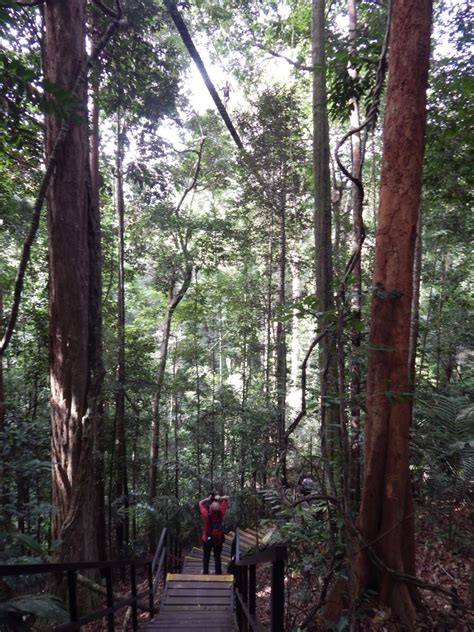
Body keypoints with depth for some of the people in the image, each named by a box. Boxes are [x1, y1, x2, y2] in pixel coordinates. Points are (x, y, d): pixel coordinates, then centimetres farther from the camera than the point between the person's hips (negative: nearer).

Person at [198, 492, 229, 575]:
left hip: (207, 539, -1)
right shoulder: (221, 513, -22)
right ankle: (218, 573, 17)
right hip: (219, 539, 1)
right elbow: (226, 498, -12)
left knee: (206, 558, 14)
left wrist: (208, 499, -9)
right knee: (217, 557, 15)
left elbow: (200, 503, -9)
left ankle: (205, 573, 17)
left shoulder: (206, 514, -26)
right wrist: (219, 498, -21)